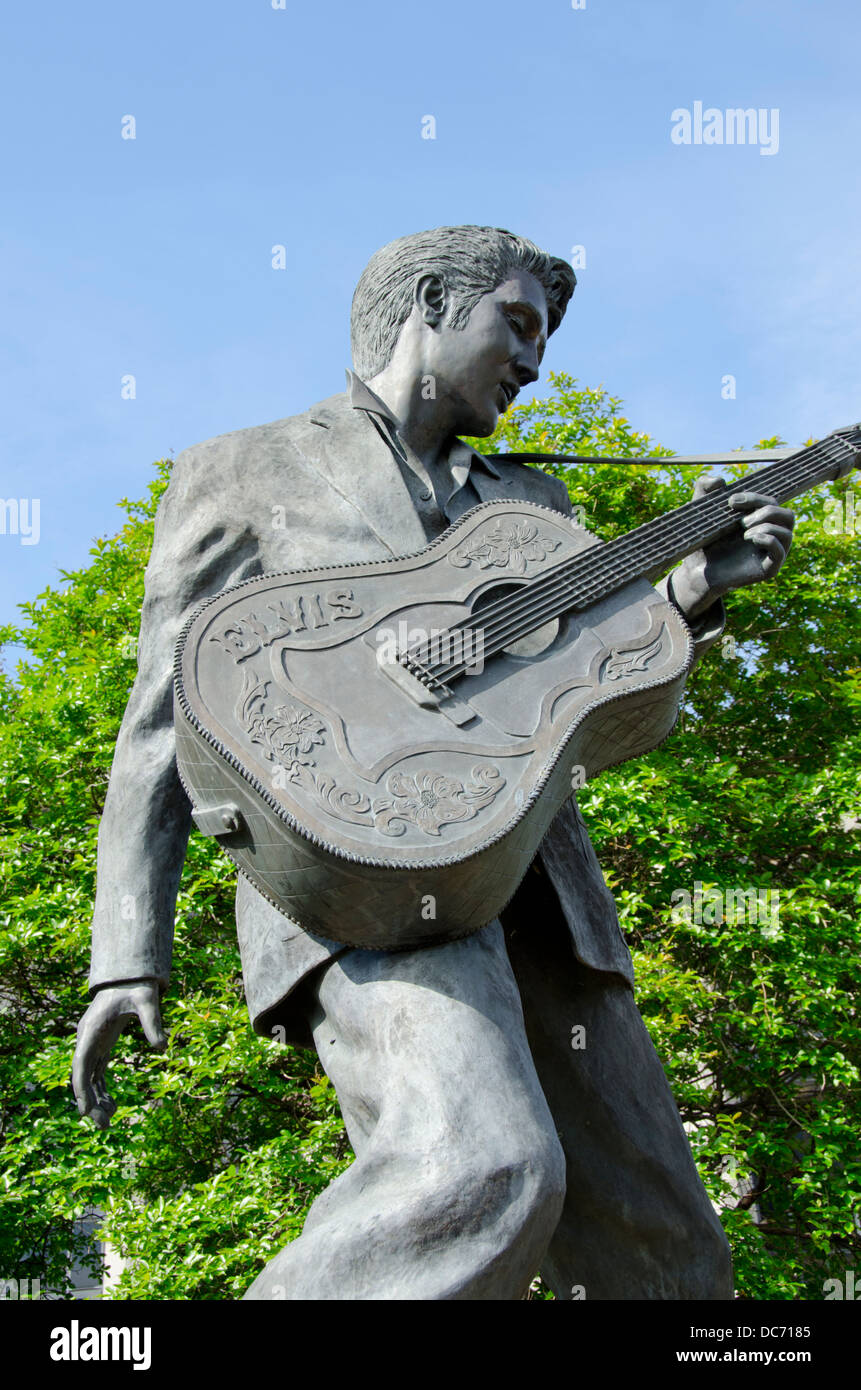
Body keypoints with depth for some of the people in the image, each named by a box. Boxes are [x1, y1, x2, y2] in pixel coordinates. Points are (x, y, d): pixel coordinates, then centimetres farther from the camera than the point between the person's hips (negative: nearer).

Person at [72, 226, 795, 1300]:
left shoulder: (525, 502, 29)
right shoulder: (240, 474, 15)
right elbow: (165, 724, 8)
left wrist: (689, 594, 6)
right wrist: (127, 957, -2)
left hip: (534, 876, 6)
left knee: (661, 1255, -1)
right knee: (487, 1173, -33)